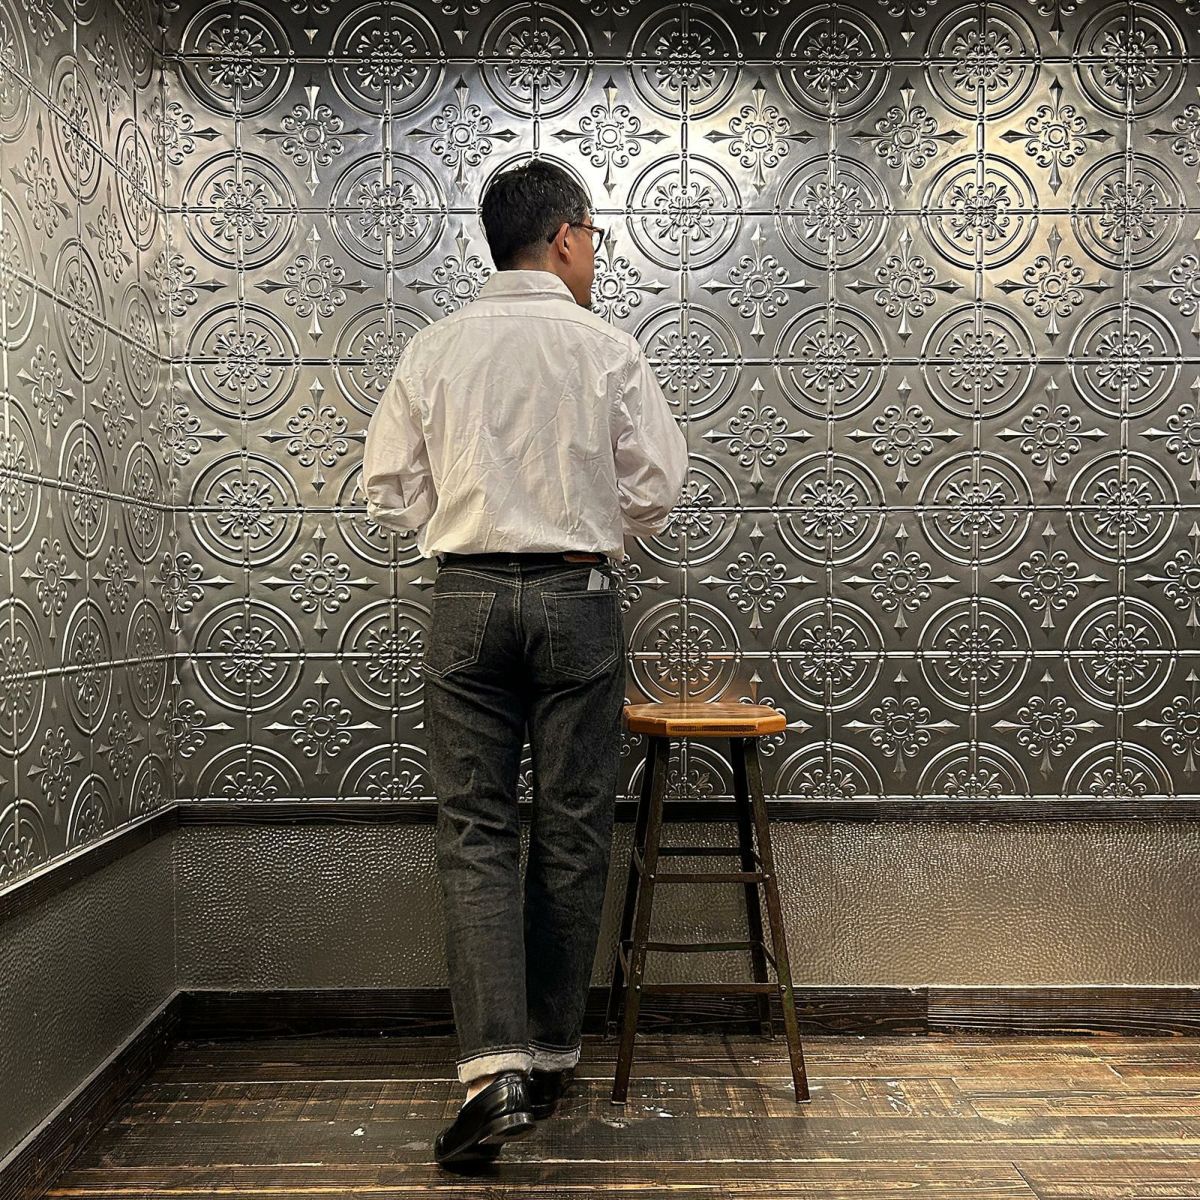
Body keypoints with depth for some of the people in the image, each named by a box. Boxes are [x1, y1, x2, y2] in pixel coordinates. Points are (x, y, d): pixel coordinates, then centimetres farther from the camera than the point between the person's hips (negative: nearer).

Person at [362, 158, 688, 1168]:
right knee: (572, 830, 10)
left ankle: (495, 1065, -3)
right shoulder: (607, 350, -2)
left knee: (475, 829, 5)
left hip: (467, 598, 2)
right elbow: (659, 489, -1)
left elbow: (391, 492, 4)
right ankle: (552, 1054, 21)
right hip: (576, 597, -1)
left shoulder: (434, 349, 3)